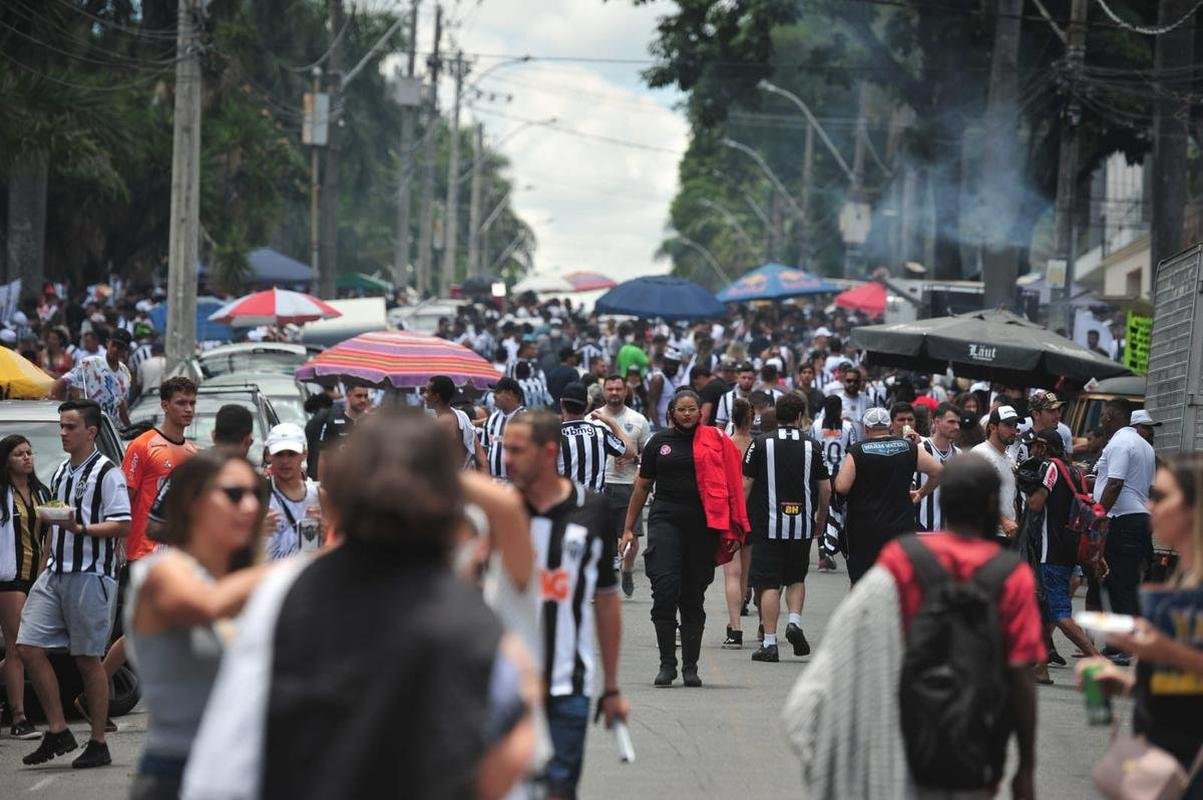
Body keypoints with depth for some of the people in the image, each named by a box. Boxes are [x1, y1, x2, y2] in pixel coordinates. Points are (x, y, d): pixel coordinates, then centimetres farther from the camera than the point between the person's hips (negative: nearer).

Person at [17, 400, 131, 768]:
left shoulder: (107, 472, -8)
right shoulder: (60, 473, 17)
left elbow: (122, 526, -15)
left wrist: (80, 528, -26)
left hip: (91, 576, -8)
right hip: (55, 573, 8)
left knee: (88, 658, -2)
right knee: (29, 647, -2)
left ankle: (98, 744, 8)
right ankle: (57, 731, 8)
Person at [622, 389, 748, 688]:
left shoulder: (715, 441, 6)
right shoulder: (659, 442, 10)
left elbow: (729, 484, 7)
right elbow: (642, 486, 16)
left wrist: (732, 529, 0)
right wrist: (628, 528, 13)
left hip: (702, 524, 0)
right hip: (665, 520, 0)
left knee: (694, 596, 6)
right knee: (665, 590, -13)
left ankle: (691, 666, 12)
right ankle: (667, 663, -7)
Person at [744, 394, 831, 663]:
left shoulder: (761, 444, -2)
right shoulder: (812, 446, 3)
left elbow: (745, 486, -3)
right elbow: (826, 489, 6)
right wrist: (821, 519, 21)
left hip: (767, 526, -2)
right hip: (802, 526, 2)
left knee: (768, 584, 0)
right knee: (796, 579, 20)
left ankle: (769, 643, -4)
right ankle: (795, 622, -1)